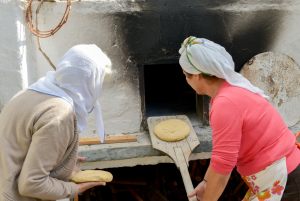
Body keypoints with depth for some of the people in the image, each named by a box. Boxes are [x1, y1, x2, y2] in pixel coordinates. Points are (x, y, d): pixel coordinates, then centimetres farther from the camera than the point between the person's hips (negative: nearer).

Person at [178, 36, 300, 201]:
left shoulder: (225, 104, -26)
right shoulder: (230, 87, 5)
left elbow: (222, 166, -21)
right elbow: (223, 151, 10)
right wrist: (206, 182, 13)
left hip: (279, 182, -9)